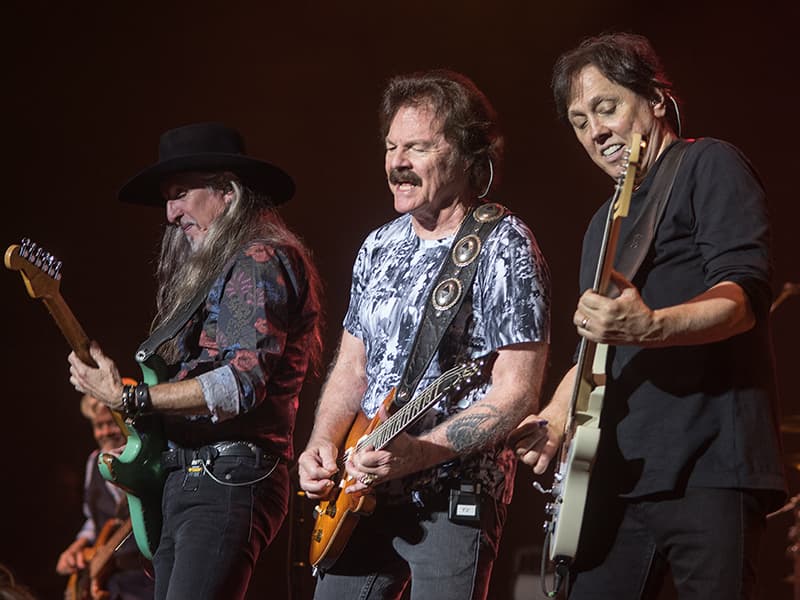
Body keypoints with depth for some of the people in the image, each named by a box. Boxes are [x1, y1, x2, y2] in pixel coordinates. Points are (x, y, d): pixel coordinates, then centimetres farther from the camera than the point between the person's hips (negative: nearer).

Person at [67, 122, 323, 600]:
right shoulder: (211, 268, 23)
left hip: (229, 479, -10)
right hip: (185, 481, 10)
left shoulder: (259, 262, -7)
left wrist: (128, 398, -17)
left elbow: (243, 382, -19)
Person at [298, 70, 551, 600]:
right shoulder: (378, 249, 12)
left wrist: (420, 453, -24)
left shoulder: (503, 247, -10)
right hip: (362, 493, 7)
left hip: (453, 496, -6)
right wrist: (324, 446, 0)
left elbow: (518, 393, -15)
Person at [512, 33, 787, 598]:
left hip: (708, 466, -8)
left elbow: (745, 297, -14)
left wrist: (649, 326, -32)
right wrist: (553, 419, 12)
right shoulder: (605, 221, 25)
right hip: (620, 473, 8)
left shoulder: (710, 167, 0)